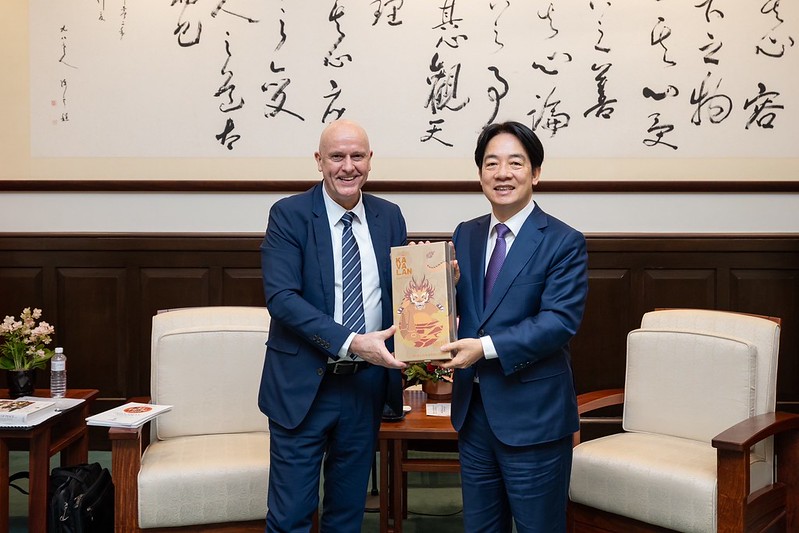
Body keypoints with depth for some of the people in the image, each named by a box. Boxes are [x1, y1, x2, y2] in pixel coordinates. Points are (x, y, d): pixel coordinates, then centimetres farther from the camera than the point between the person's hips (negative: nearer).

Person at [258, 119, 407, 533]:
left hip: (367, 385, 4)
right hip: (304, 385, -4)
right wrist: (352, 342, -26)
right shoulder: (289, 214, -8)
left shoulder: (389, 217, 6)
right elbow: (281, 297, -18)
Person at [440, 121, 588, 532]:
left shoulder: (563, 242, -9)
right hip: (473, 409, 6)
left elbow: (560, 320, -19)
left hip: (532, 416, -5)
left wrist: (487, 347, -25)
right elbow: (455, 310, 9)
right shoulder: (465, 235, 9)